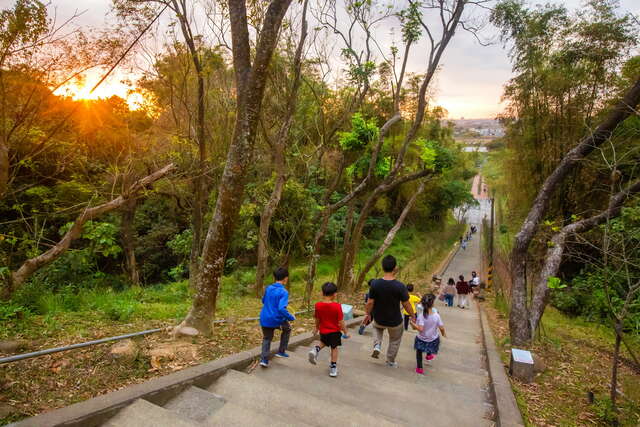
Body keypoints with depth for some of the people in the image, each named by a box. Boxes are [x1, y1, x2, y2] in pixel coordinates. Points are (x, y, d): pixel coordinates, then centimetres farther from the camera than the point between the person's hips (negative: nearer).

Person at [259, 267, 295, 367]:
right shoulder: (283, 292, -19)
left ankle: (264, 359, 12)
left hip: (265, 319, 5)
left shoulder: (268, 288, 1)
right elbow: (281, 309, -28)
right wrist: (291, 317, -15)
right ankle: (281, 351, 27)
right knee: (287, 329, 25)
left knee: (267, 338, 23)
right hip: (277, 320, -5)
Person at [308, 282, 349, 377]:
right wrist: (345, 332, -3)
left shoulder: (318, 305, -13)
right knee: (334, 348, 16)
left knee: (323, 342, 30)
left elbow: (317, 319, 0)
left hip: (323, 331, 3)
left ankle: (316, 350, 2)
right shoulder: (337, 306, -22)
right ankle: (333, 368, 22)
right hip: (335, 331, -3)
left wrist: (316, 328, 18)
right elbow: (341, 321, -16)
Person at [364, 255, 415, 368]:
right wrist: (413, 316, 4)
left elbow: (370, 302, -13)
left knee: (377, 328, 36)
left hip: (379, 319, 2)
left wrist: (368, 314, 6)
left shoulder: (375, 284, -21)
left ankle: (377, 346, 16)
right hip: (395, 321, -1)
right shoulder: (400, 286, -26)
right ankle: (391, 362, 41)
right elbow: (406, 305, -15)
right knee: (395, 340, 27)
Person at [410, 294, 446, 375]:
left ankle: (419, 368, 24)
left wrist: (413, 324, -18)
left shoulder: (421, 316, -24)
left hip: (422, 340, -2)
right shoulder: (437, 316, -19)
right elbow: (441, 328, -14)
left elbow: (420, 329, -32)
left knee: (419, 351, 26)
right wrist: (444, 334, 7)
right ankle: (429, 355, 55)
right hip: (433, 340, 2)